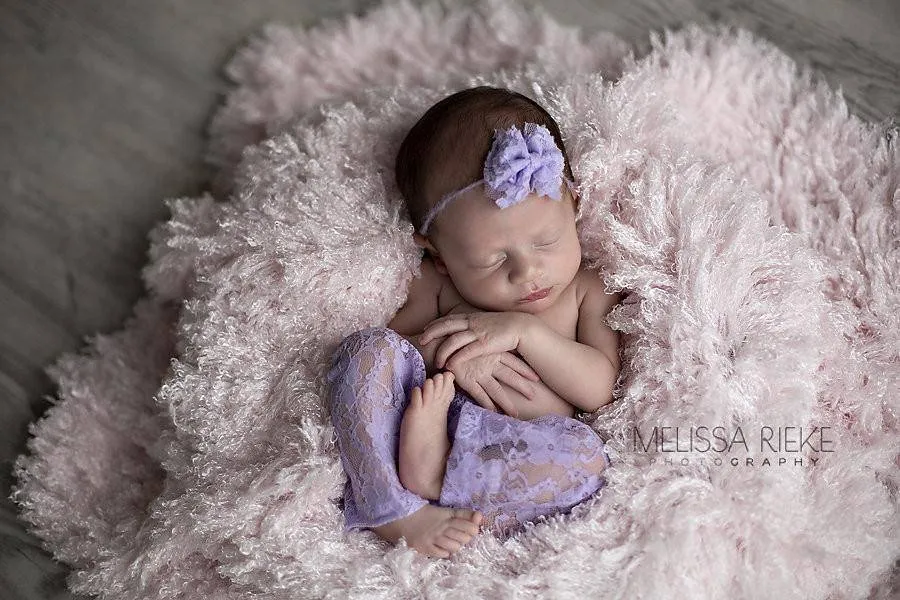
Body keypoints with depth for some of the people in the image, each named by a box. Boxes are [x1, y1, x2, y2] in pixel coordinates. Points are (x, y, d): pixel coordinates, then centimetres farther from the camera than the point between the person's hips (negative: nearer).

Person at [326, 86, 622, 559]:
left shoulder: (587, 293, 7)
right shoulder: (435, 285, 9)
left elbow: (599, 388, -3)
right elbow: (390, 342, 7)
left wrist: (526, 331, -16)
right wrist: (444, 352, -14)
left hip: (515, 451, -1)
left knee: (585, 457, -31)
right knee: (367, 347, -22)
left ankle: (433, 480, -30)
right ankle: (396, 515, -31)